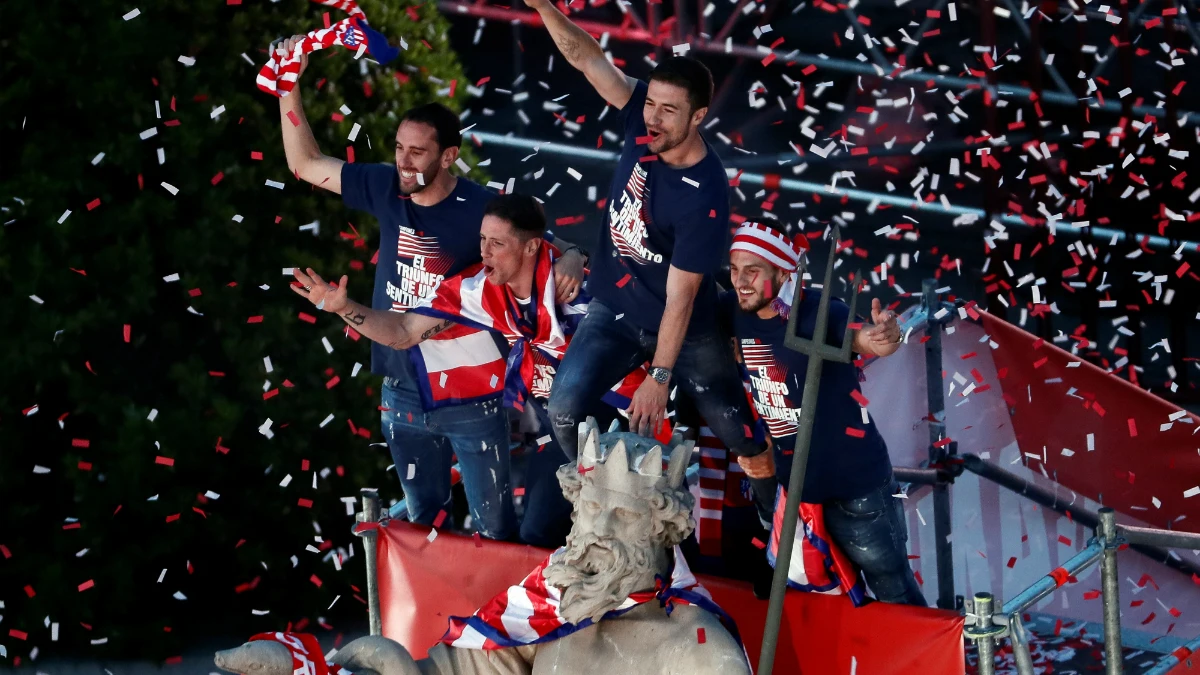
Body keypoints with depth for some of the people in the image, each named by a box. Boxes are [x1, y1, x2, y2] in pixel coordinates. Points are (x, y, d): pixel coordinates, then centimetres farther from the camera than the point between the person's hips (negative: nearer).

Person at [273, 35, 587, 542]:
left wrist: (569, 265, -35)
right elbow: (305, 164, 7)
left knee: (494, 529, 1)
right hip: (403, 395, 5)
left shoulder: (481, 210, -17)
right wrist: (291, 87, -2)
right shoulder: (386, 190, -3)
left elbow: (555, 250, -11)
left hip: (470, 398, -5)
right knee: (424, 521, 19)